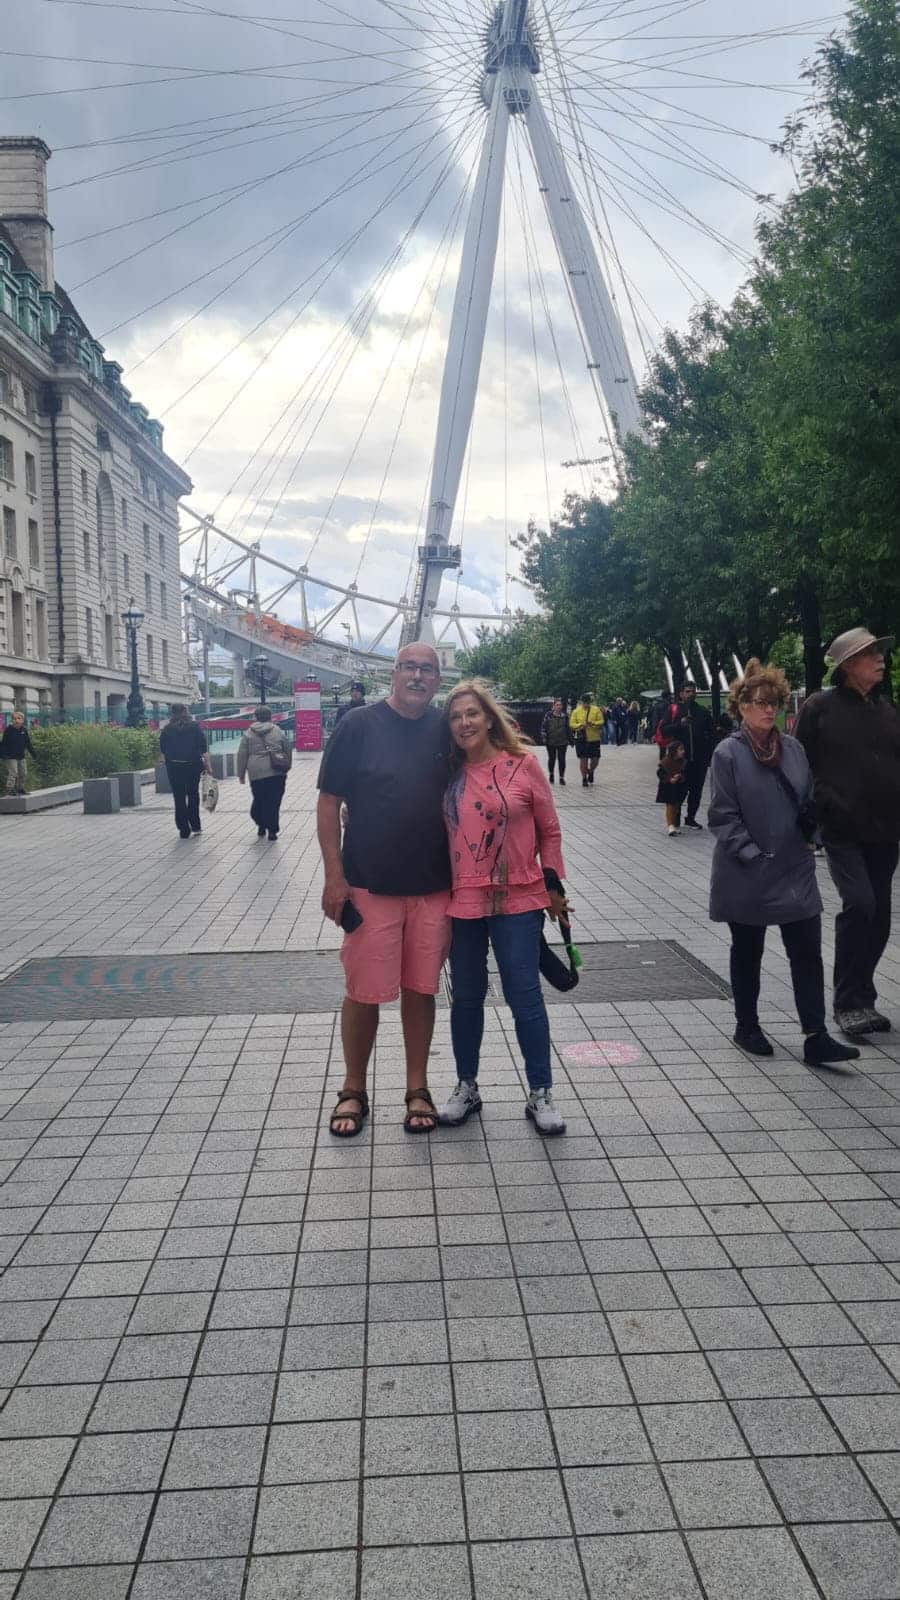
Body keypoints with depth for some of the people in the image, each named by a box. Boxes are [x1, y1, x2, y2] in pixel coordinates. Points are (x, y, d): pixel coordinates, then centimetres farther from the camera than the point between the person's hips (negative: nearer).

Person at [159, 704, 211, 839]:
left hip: (174, 766, 0)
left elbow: (162, 752, 2)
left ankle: (184, 830, 6)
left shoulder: (167, 730, 1)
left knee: (179, 798, 6)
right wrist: (208, 766, -2)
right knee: (193, 794, 17)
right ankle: (195, 825, 16)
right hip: (193, 765, 0)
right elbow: (203, 749, -5)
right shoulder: (195, 727, -1)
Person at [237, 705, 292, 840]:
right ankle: (272, 831, 0)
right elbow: (288, 751, 13)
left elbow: (242, 755, 6)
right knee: (274, 802, 1)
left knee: (258, 801, 16)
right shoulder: (278, 732, 8)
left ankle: (261, 825, 21)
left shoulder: (249, 734, 6)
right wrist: (286, 768, 25)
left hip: (256, 774, 0)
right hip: (277, 773, 0)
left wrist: (241, 774, 13)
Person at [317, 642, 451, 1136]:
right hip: (369, 887, -3)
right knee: (364, 992, 4)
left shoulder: (446, 730, 5)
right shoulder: (359, 725, -5)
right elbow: (329, 803, -4)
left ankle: (418, 1089, 24)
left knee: (421, 989, 11)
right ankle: (353, 1090, 22)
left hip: (434, 888, 3)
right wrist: (334, 876, -9)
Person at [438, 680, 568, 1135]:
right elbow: (439, 834, 10)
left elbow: (549, 830, 3)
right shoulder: (450, 774, 3)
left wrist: (553, 884, 0)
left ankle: (540, 1094, 14)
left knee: (525, 996, 1)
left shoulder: (523, 765, -3)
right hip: (462, 904, 3)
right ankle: (466, 1088, 28)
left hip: (518, 901, -3)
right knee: (466, 997, 13)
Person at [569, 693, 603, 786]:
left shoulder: (596, 710, 1)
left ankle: (591, 772, 34)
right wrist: (580, 725, -18)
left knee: (595, 759, 4)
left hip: (594, 739, 0)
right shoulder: (576, 711, 3)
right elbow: (572, 724, 0)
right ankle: (584, 778, 12)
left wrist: (592, 723, -20)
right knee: (583, 759, 0)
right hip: (581, 739, 0)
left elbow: (601, 722, -3)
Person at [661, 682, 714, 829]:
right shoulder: (673, 710, 2)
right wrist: (680, 724, -19)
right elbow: (663, 731, -4)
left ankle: (691, 818, 25)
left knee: (696, 790, 10)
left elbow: (710, 735, 11)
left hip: (699, 759, 3)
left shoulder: (702, 711, 9)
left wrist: (708, 756, 3)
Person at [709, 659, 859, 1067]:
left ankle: (816, 1038, 3)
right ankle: (747, 1028, 26)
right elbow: (723, 816, -11)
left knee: (807, 951, 0)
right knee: (747, 953, 11)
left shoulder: (794, 749, 5)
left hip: (795, 871, 4)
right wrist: (752, 855, -17)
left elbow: (808, 802, 16)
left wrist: (809, 833, 0)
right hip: (747, 876, -4)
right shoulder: (728, 754, -9)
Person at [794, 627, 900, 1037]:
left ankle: (861, 999, 23)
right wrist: (822, 805, -11)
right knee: (859, 903, -18)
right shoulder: (819, 707, -3)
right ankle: (848, 1002, -6)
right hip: (843, 829, -6)